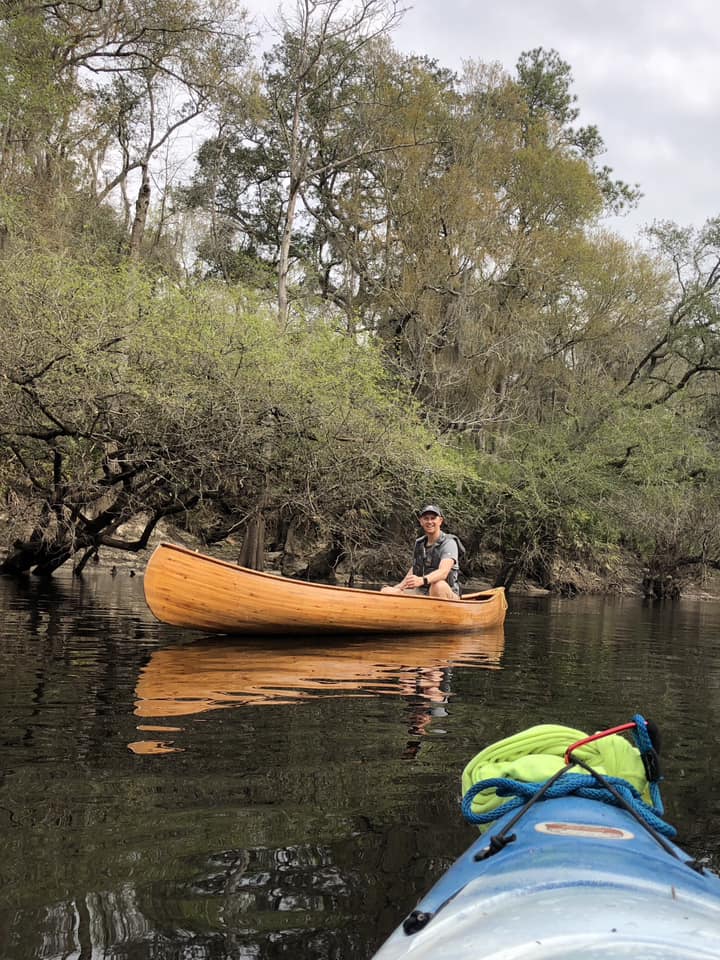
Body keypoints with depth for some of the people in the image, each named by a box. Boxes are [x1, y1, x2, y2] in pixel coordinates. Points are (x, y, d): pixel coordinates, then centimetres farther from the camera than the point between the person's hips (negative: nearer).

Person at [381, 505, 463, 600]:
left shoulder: (449, 543, -10)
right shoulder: (419, 543, 12)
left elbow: (443, 572, -27)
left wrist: (422, 580, -45)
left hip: (447, 594, -6)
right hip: (421, 593, 6)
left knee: (438, 585, -41)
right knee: (386, 591, -12)